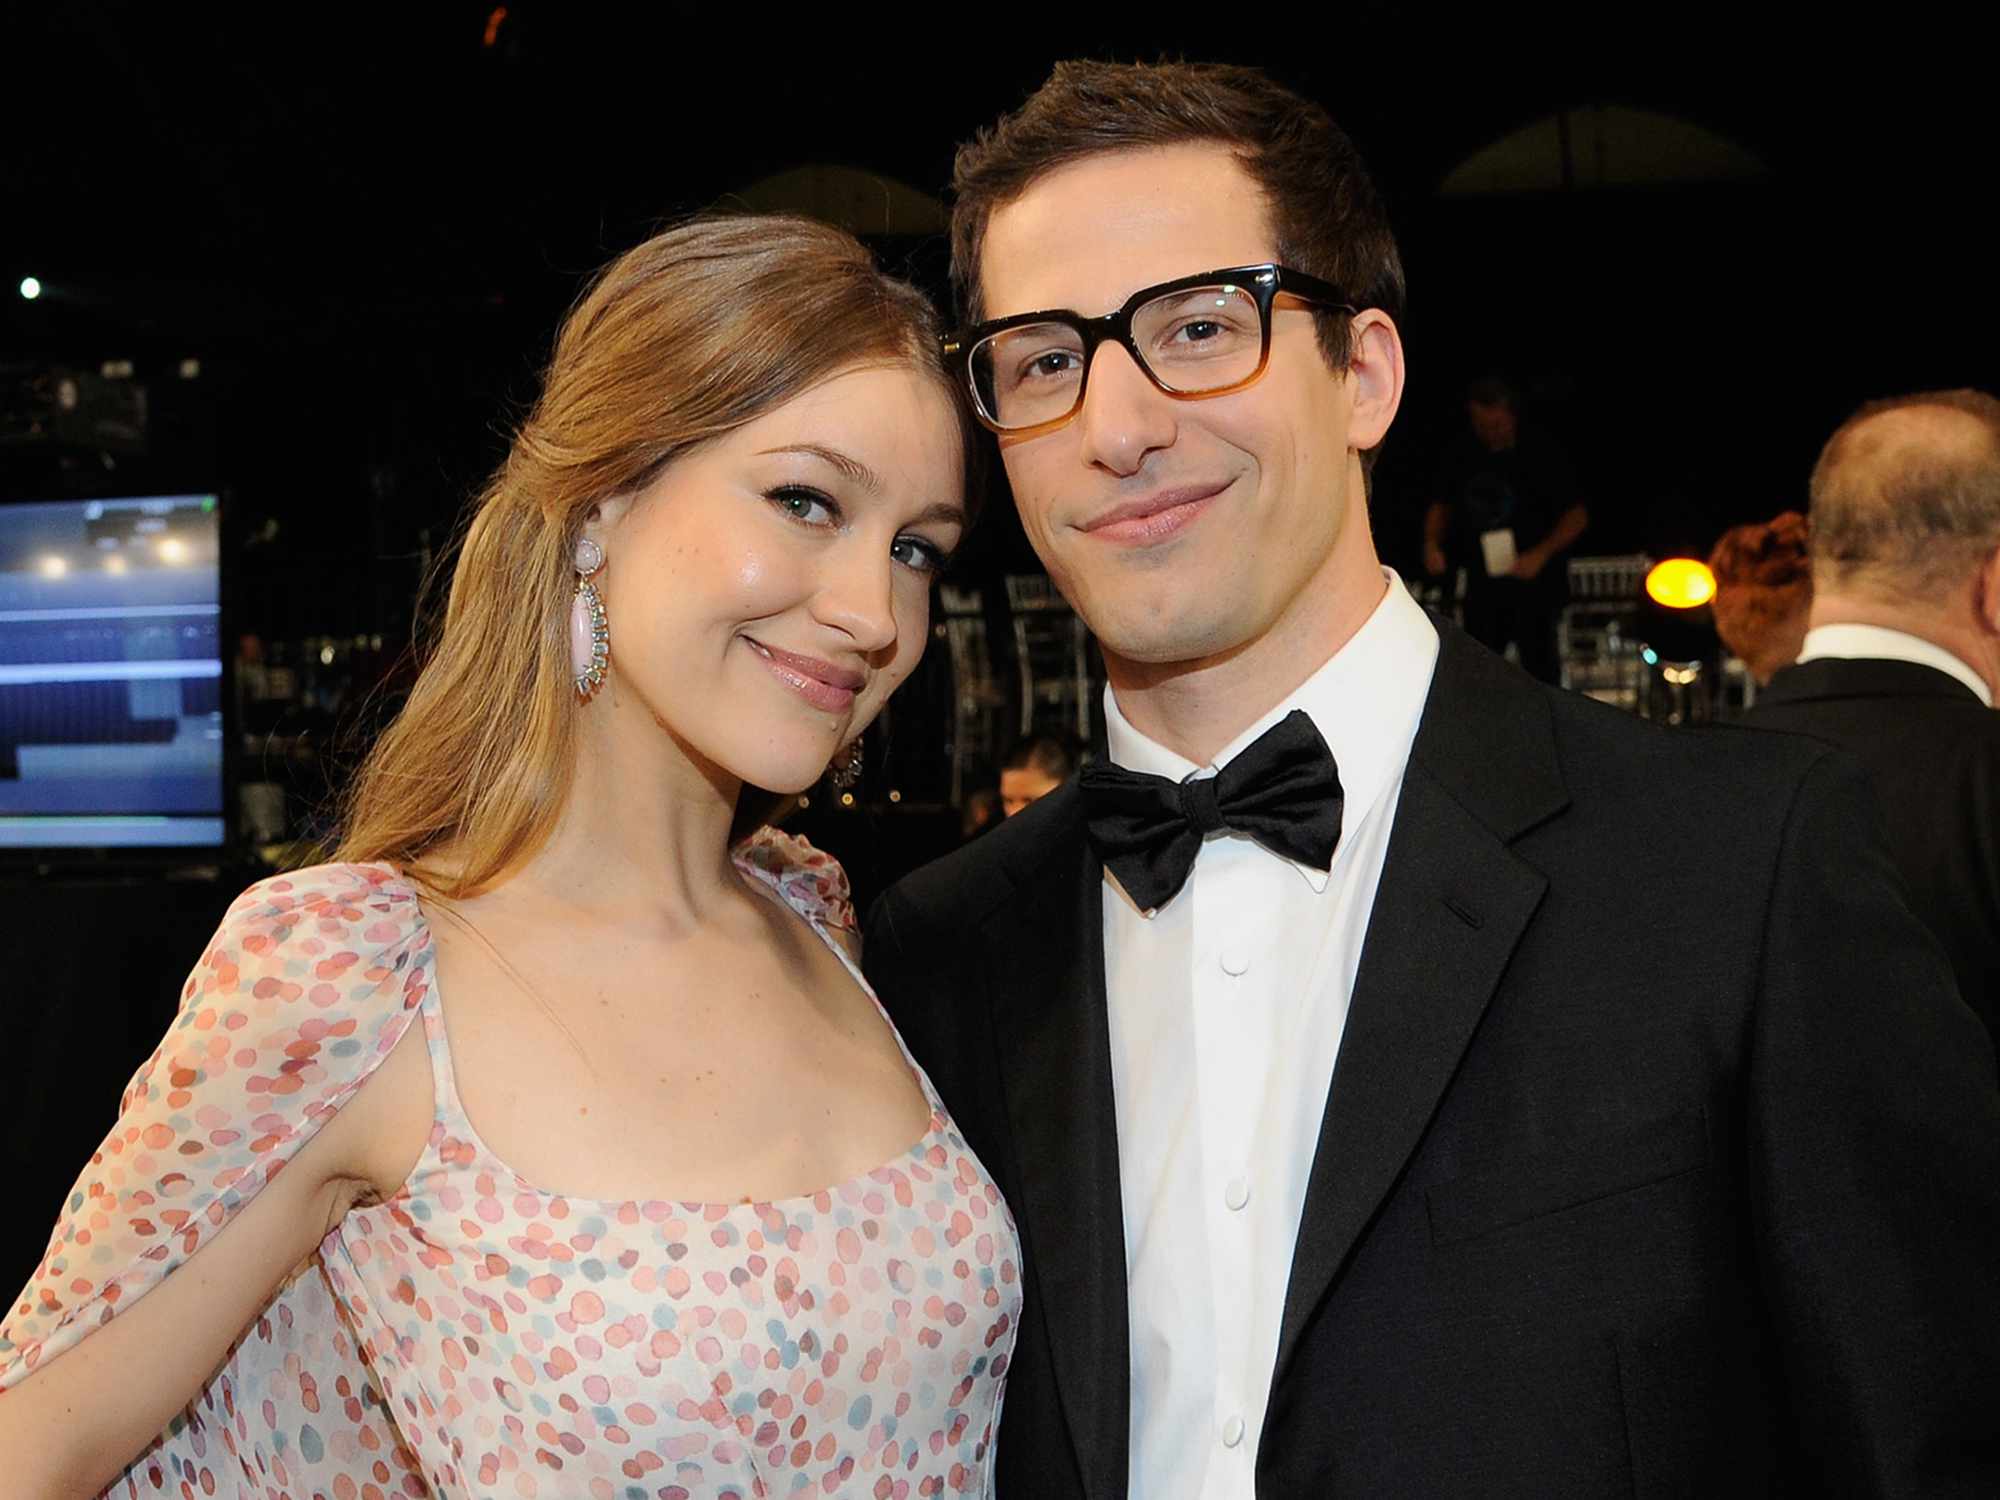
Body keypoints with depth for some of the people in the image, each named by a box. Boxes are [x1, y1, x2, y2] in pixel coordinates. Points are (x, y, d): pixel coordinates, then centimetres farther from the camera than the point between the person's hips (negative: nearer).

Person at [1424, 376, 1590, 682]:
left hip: (1536, 579, -4)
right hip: (1483, 582, 5)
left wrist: (1542, 554, -19)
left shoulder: (1542, 456, -7)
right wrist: (1432, 544, -2)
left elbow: (1577, 516, -5)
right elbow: (1441, 505, 17)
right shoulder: (1462, 456, 5)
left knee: (1537, 659, -7)